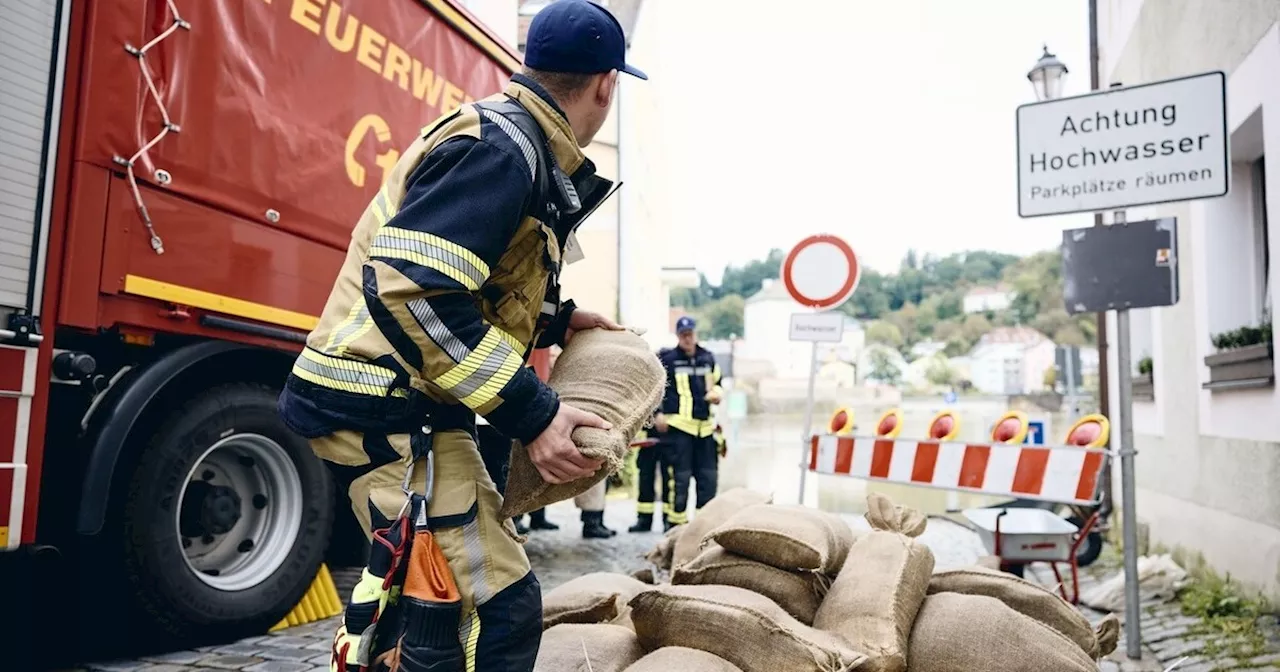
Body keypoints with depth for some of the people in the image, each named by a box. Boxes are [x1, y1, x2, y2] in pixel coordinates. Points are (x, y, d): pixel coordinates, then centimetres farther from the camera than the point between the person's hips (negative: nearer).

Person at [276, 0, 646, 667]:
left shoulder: (510, 141, 15)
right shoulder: (500, 144, -17)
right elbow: (411, 292, -27)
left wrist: (557, 319, 15)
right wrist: (531, 413, -25)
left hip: (402, 398, 11)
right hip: (389, 407, -11)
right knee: (500, 608, -11)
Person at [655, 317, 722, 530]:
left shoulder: (708, 358, 14)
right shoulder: (667, 359, -3)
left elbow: (716, 382, 26)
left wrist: (716, 393, 4)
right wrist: (656, 414, -8)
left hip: (705, 425, 6)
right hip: (677, 425, -6)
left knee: (708, 476, 10)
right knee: (679, 476, -6)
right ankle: (675, 522, 4)